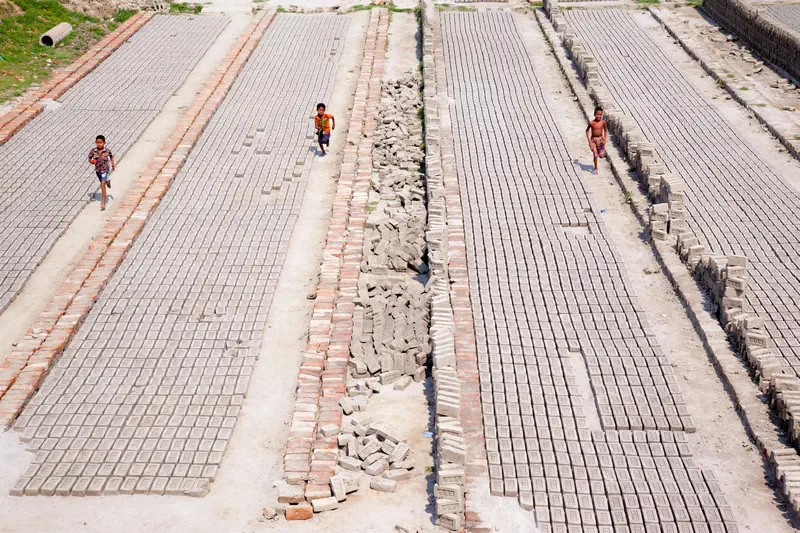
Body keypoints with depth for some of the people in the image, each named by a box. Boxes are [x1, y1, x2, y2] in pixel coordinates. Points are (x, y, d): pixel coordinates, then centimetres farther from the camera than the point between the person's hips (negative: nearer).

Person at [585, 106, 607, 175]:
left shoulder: (603, 122, -9)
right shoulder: (591, 123, -13)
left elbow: (605, 130, 6)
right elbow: (587, 131, -1)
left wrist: (604, 139, -1)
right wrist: (589, 140, -7)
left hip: (600, 139, 2)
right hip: (593, 139, -2)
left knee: (601, 155, 2)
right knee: (595, 155, -7)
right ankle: (595, 168, 9)